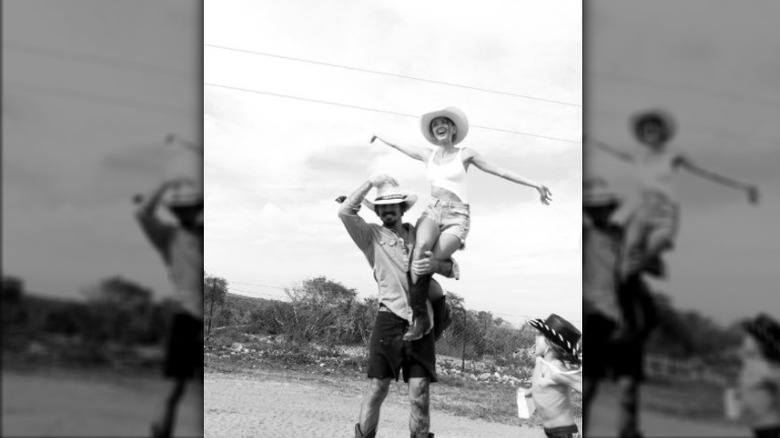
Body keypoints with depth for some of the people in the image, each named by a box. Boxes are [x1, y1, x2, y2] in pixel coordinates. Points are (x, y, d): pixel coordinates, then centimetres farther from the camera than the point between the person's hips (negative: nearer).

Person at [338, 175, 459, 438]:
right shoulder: (372, 236, 6)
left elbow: (453, 269, 11)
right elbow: (345, 211, -10)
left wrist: (435, 264, -12)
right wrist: (371, 183, -3)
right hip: (390, 320, -2)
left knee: (420, 395, -2)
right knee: (377, 389, -6)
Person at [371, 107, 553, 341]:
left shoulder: (465, 154, 9)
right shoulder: (428, 155, 18)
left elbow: (501, 171, 7)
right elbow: (399, 146, 36)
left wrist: (534, 185, 1)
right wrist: (381, 137, 52)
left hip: (457, 216, -2)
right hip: (433, 210, 2)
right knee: (421, 247, -32)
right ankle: (419, 314, -32)